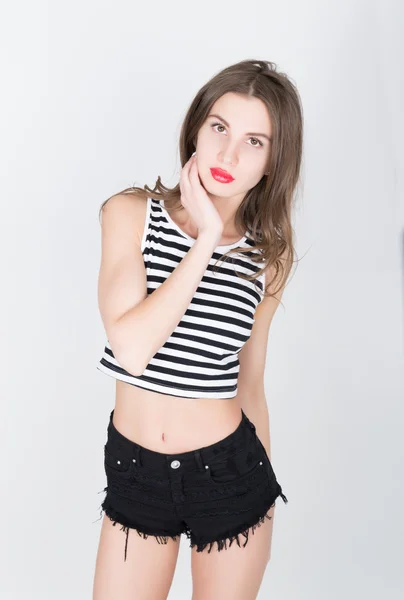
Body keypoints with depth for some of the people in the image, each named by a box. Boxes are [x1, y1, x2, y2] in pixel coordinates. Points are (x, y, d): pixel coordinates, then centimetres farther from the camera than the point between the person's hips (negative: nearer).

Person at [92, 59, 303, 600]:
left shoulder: (268, 256, -3)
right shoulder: (130, 214, -9)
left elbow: (250, 386, 5)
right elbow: (131, 347, -23)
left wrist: (265, 501, 12)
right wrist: (207, 238, -21)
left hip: (230, 473, 1)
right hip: (134, 473, -1)